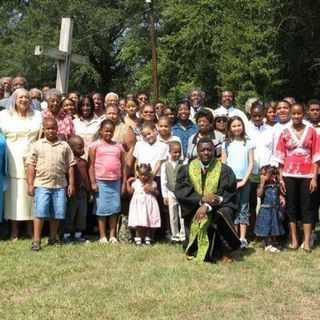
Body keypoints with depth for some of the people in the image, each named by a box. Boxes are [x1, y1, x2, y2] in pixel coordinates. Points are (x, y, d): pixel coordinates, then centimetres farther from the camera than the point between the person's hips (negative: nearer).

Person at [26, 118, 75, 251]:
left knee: (56, 213, 8)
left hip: (60, 185, 2)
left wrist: (71, 184, 3)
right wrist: (30, 184, -4)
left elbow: (70, 166, 8)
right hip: (42, 184, -2)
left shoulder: (64, 146, 7)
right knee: (40, 212, -6)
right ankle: (36, 240, 0)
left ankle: (53, 238, 24)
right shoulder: (37, 145, 3)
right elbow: (31, 165, 1)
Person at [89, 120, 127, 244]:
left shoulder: (118, 146, 11)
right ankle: (102, 236, 8)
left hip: (116, 181, 3)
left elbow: (123, 166, 12)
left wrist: (124, 183, 7)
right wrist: (93, 182, -7)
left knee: (115, 208, 5)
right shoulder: (95, 145, 2)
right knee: (102, 208, 1)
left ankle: (113, 235, 13)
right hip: (101, 181, -3)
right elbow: (91, 165, -1)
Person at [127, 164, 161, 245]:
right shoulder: (135, 182, 5)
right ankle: (138, 237, 4)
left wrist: (152, 190, -13)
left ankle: (147, 238, 15)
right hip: (138, 204, 0)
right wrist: (128, 182, 4)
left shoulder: (152, 183, 3)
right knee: (139, 222, -6)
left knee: (149, 222, 4)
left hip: (149, 204, 1)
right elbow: (130, 191, 9)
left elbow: (157, 193, 5)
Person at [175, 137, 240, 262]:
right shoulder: (187, 169, 3)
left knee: (225, 212, -35)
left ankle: (225, 253, -17)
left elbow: (227, 195, -10)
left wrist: (207, 206, -24)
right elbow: (180, 191, -8)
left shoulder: (224, 170, -2)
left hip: (216, 211, -1)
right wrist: (202, 198, -22)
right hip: (194, 215, 1)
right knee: (192, 256, -6)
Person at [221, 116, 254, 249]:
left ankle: (243, 238, 3)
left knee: (243, 209, 2)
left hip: (244, 180, 0)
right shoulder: (226, 144, 6)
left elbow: (251, 163, 2)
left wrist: (244, 180, -7)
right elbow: (223, 163, 4)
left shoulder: (248, 142, 5)